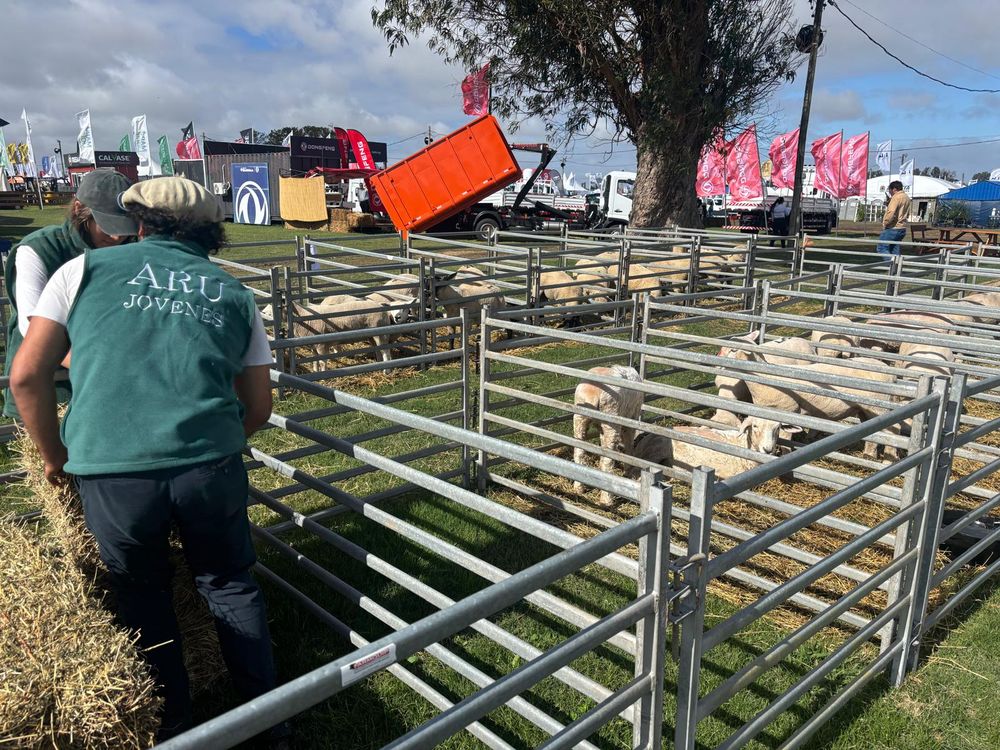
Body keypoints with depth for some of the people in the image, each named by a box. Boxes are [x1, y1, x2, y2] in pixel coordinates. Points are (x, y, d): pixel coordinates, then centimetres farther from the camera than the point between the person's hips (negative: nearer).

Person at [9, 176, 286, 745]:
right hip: (210, 467, 1)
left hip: (111, 473, 0)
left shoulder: (85, 270, 10)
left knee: (144, 597, 22)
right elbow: (259, 406, 13)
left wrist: (55, 457, 19)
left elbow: (27, 375, 5)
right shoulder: (235, 294, 13)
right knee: (230, 586, 21)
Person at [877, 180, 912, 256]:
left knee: (881, 247, -8)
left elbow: (891, 212, -26)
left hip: (893, 228, -10)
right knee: (894, 250, 13)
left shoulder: (896, 197, -15)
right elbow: (907, 214, 26)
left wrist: (885, 224, -15)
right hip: (902, 228, 10)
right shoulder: (907, 197, 17)